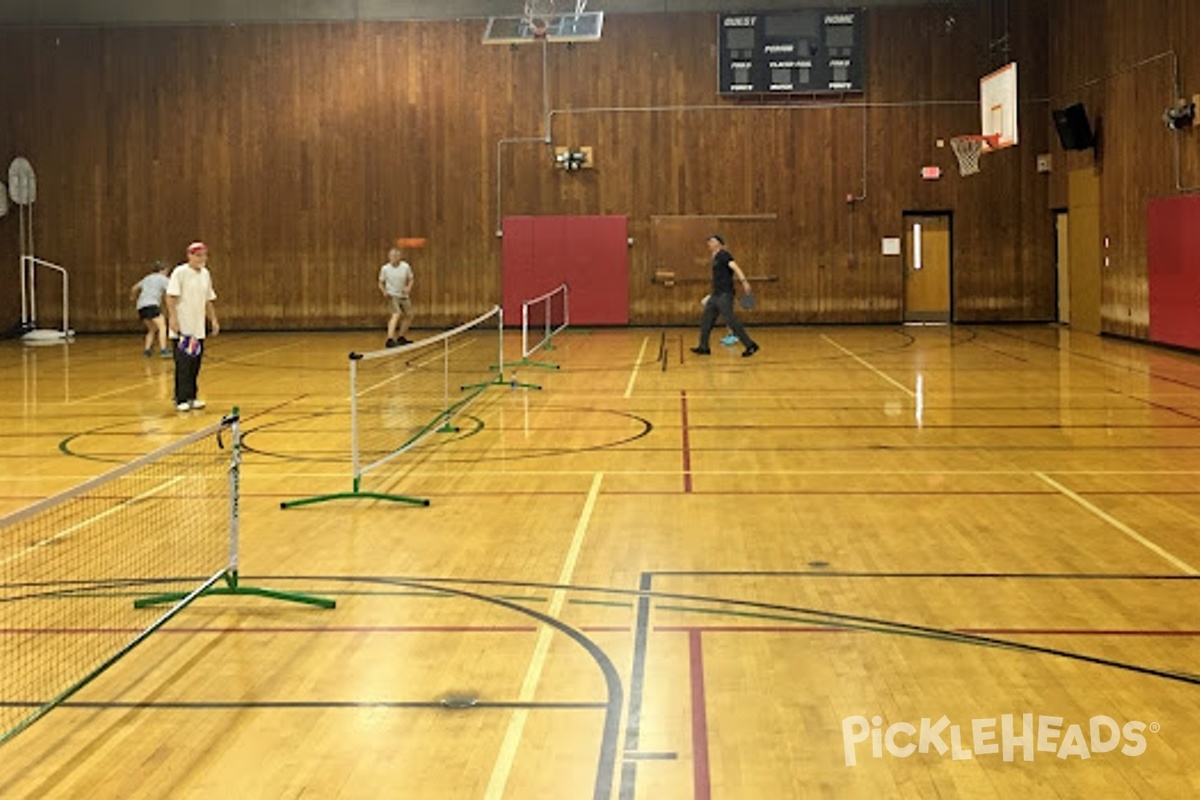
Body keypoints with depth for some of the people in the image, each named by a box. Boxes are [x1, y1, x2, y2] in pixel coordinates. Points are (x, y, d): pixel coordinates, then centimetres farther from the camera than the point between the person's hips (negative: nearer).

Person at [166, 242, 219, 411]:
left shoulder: (205, 274, 13)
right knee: (183, 365, -6)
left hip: (198, 330, 7)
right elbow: (170, 297, -14)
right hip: (182, 329, -7)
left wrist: (213, 320, 15)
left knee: (195, 366, 8)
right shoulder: (180, 272, -9)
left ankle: (191, 397, 16)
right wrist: (173, 318, -22)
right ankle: (182, 399, -3)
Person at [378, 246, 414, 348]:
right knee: (396, 314, -25)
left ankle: (401, 338, 32)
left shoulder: (406, 267, -6)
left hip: (404, 296, 5)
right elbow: (381, 283, 0)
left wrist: (409, 288, -14)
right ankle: (390, 340, -33)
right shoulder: (385, 268, -10)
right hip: (392, 296, -5)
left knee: (409, 316, 14)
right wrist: (384, 291, -19)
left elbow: (410, 280, 6)